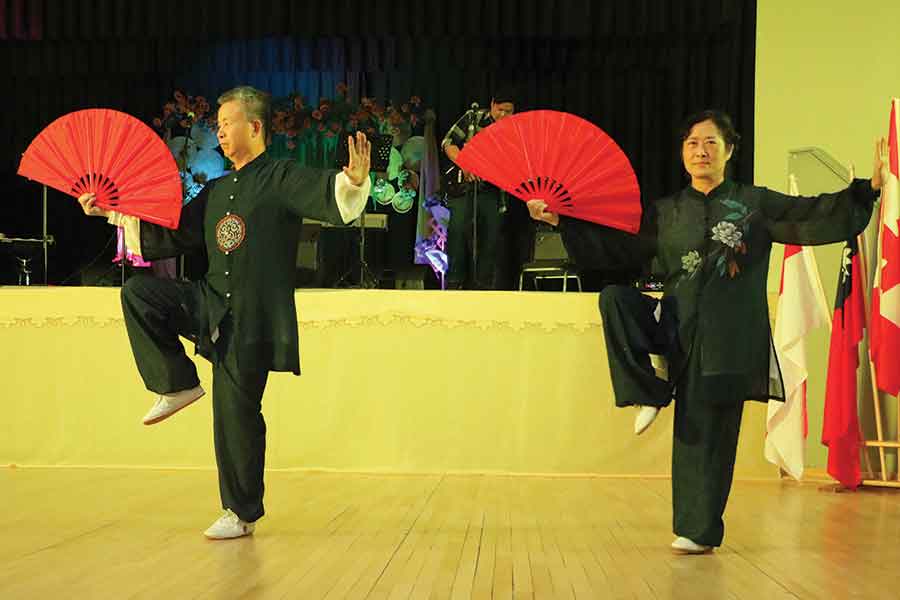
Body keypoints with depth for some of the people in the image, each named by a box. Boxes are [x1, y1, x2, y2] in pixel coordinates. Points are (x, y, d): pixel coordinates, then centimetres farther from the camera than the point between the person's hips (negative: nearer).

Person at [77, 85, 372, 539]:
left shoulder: (282, 178, -5)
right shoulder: (216, 192, 18)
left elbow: (328, 196, -23)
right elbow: (172, 234, 26)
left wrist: (353, 180, -45)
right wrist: (115, 213, 24)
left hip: (253, 317, -6)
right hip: (211, 304, 7)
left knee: (237, 413, -3)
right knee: (138, 292, -12)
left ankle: (242, 513, 14)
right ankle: (177, 385, 0)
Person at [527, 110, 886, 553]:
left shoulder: (754, 204, 5)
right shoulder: (665, 213, 11)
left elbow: (817, 217, -1)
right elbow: (610, 248, 12)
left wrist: (868, 189, -13)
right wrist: (562, 221, 4)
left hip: (725, 337, -3)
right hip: (675, 326, 3)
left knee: (707, 432, -3)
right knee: (614, 297, -20)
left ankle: (699, 531, 11)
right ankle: (649, 396, -11)